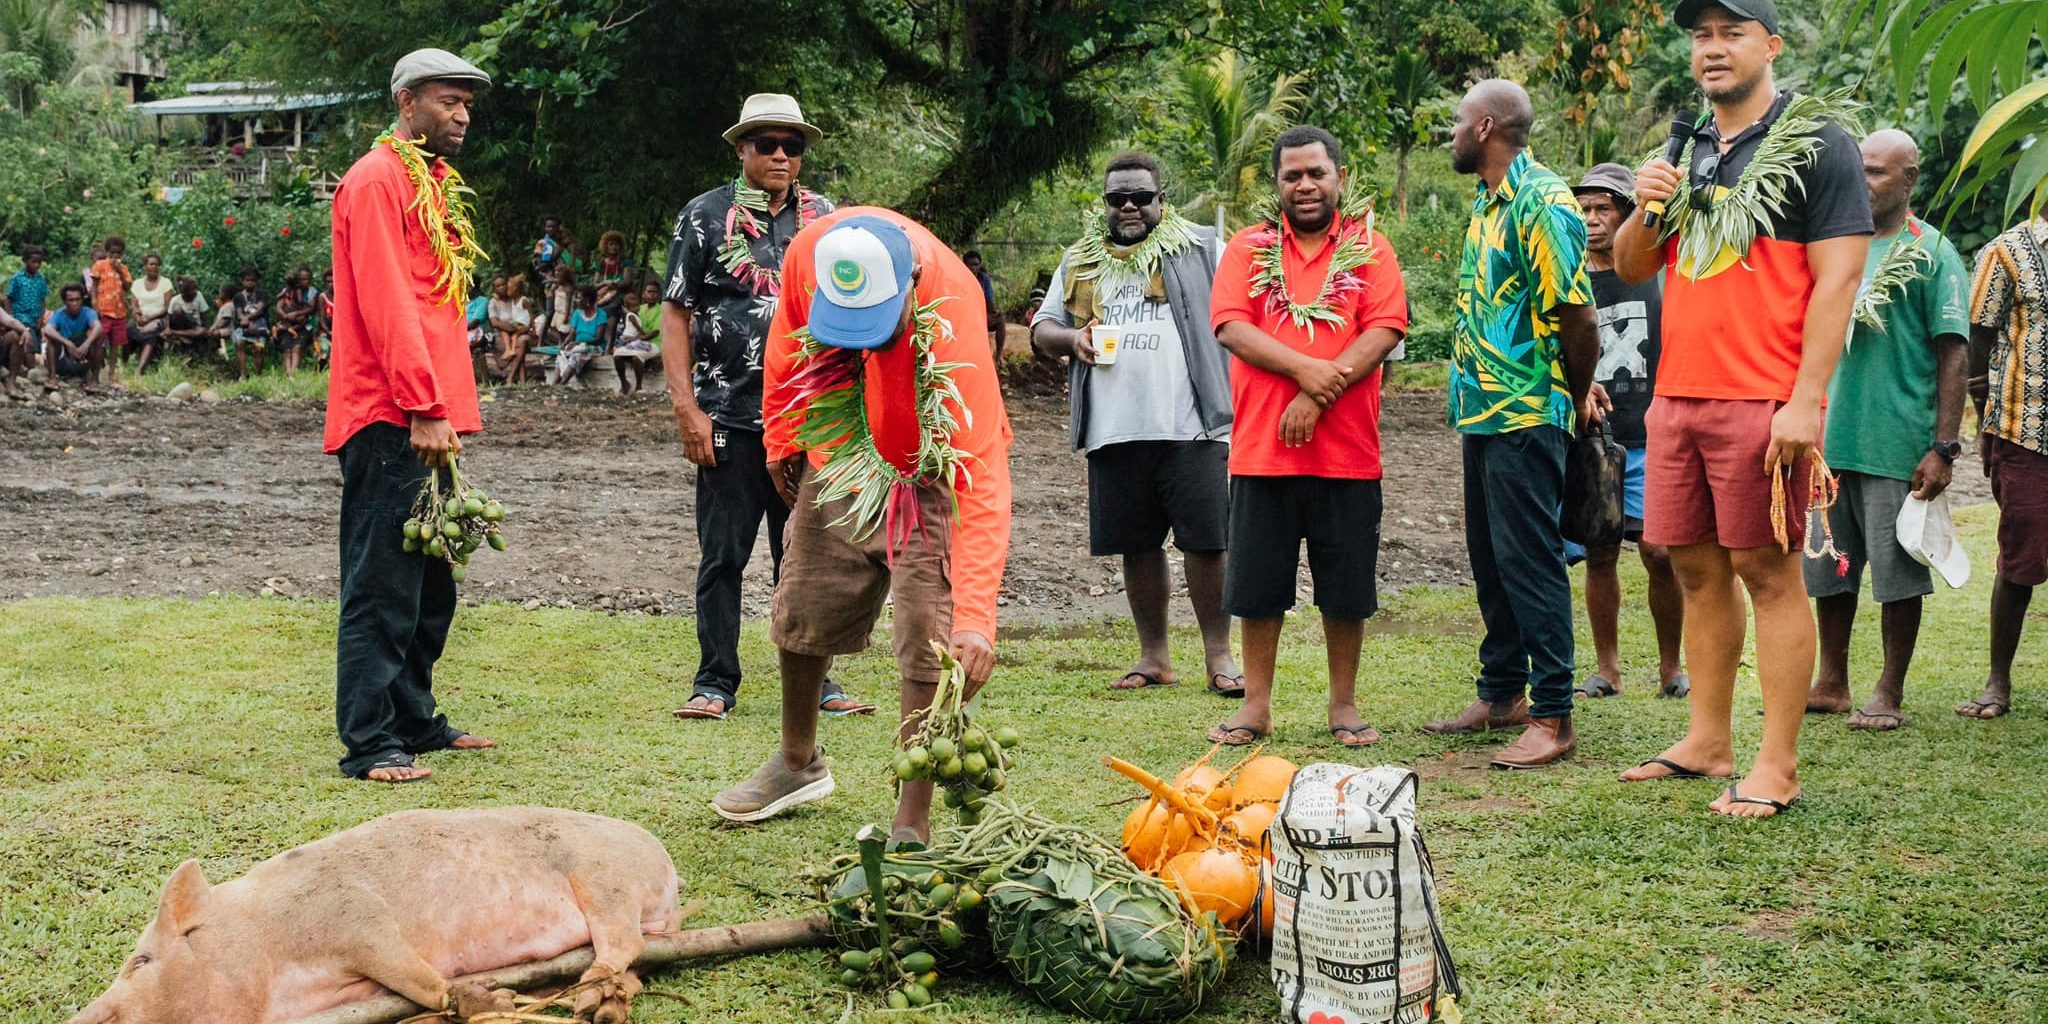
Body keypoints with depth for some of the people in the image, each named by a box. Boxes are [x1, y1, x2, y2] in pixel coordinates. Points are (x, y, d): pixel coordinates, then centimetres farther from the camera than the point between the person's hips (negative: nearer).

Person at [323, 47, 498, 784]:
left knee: (430, 584, 15)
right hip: (391, 420, -10)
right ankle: (368, 743, -3)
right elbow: (386, 306, -18)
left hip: (428, 420, 10)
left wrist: (447, 409, 17)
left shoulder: (433, 183, 20)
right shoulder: (378, 181, -10)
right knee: (383, 586, -7)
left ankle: (414, 719, 25)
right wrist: (424, 409, -21)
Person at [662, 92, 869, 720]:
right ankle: (715, 685, 10)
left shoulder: (826, 220, 10)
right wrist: (687, 408, -8)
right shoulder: (705, 216, 1)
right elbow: (675, 315, 0)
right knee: (723, 555, 1)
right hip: (729, 417, -2)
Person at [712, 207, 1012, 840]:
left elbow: (985, 477, -42)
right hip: (840, 460, 5)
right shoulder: (812, 250, -26)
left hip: (929, 470, -5)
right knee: (803, 613, 15)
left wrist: (976, 617, -48)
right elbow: (786, 341, -1)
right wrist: (781, 440, 9)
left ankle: (912, 826, -8)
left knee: (929, 635, -15)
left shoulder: (954, 315, -39)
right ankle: (798, 764, 39)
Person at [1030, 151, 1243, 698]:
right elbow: (1041, 328, 20)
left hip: (1190, 427, -4)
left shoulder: (1201, 249, 7)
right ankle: (1154, 657, 19)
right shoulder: (1079, 262, 18)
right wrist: (1071, 338, -3)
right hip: (1114, 431, 4)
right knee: (1138, 546, 8)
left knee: (1206, 541, -5)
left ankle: (1219, 656, 5)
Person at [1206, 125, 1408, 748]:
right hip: (1261, 449, 1)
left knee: (1346, 587, 5)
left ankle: (1344, 704, 18)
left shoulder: (1369, 249, 6)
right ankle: (1256, 706, 16)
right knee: (1257, 585, 6)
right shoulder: (1247, 249, 8)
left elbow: (1382, 333, -6)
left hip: (1347, 451, -1)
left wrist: (1318, 397, -17)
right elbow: (1231, 327, -6)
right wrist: (1304, 368, -19)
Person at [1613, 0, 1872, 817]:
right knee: (1697, 569, 11)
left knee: (1768, 573, -4)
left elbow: (1838, 276, -10)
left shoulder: (1817, 143, -3)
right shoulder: (1687, 152, 17)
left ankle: (1778, 768, 0)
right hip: (1677, 396, 7)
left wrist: (1805, 403, -17)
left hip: (1763, 403, -7)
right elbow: (1632, 270, 19)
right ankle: (1707, 743, 20)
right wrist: (1644, 211, -3)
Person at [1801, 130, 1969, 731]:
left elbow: (1954, 354, -6)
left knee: (1898, 574, 1)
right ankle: (1831, 684, 22)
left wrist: (1944, 447, -12)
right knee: (1829, 570, 11)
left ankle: (1890, 693, 11)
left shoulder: (1931, 253, -3)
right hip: (1830, 439, 6)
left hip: (1898, 445, -5)